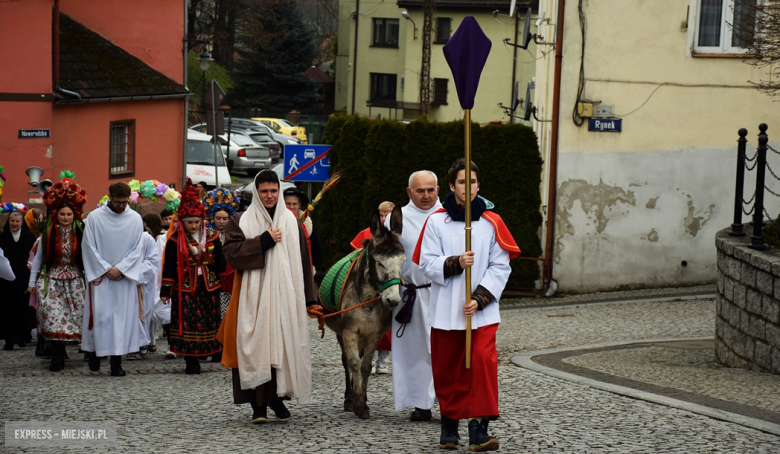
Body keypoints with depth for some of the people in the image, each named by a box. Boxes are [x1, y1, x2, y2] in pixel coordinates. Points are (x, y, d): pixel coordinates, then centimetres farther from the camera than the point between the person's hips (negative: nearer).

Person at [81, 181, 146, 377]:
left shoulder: (135, 219, 2)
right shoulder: (95, 217, -3)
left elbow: (138, 249, 3)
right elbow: (89, 247, -1)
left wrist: (120, 268, -8)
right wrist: (106, 269, -7)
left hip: (125, 277, 1)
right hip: (100, 275, -1)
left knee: (123, 316, -2)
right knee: (100, 315, -4)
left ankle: (116, 362, -1)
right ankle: (95, 354, 12)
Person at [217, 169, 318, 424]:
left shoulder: (291, 222, 11)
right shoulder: (241, 222, 7)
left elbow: (303, 260, 9)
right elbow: (231, 253, -7)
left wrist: (308, 297, 2)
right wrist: (264, 241, -12)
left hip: (285, 296, 2)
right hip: (253, 296, -2)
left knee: (284, 345, -1)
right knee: (256, 347, -6)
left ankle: (278, 398, 11)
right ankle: (258, 404, -3)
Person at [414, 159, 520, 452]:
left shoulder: (491, 222, 4)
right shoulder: (436, 222, 3)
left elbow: (500, 266, 1)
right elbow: (427, 263, -2)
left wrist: (480, 299, -11)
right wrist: (455, 263, -20)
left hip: (482, 310, 0)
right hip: (445, 309, 0)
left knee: (483, 361, -15)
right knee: (447, 368, 6)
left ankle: (478, 430, -16)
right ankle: (449, 425, 23)